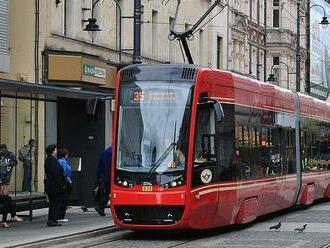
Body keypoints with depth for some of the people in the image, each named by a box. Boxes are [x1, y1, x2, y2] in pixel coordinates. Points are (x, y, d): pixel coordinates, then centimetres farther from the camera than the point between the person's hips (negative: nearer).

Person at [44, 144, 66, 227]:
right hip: (55, 185, -10)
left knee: (53, 203, 15)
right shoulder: (53, 160, -17)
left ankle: (51, 220, 18)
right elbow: (56, 173, -21)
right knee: (57, 202, -5)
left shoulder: (48, 159, 14)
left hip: (49, 185, 10)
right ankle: (53, 220, -6)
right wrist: (62, 184, -16)